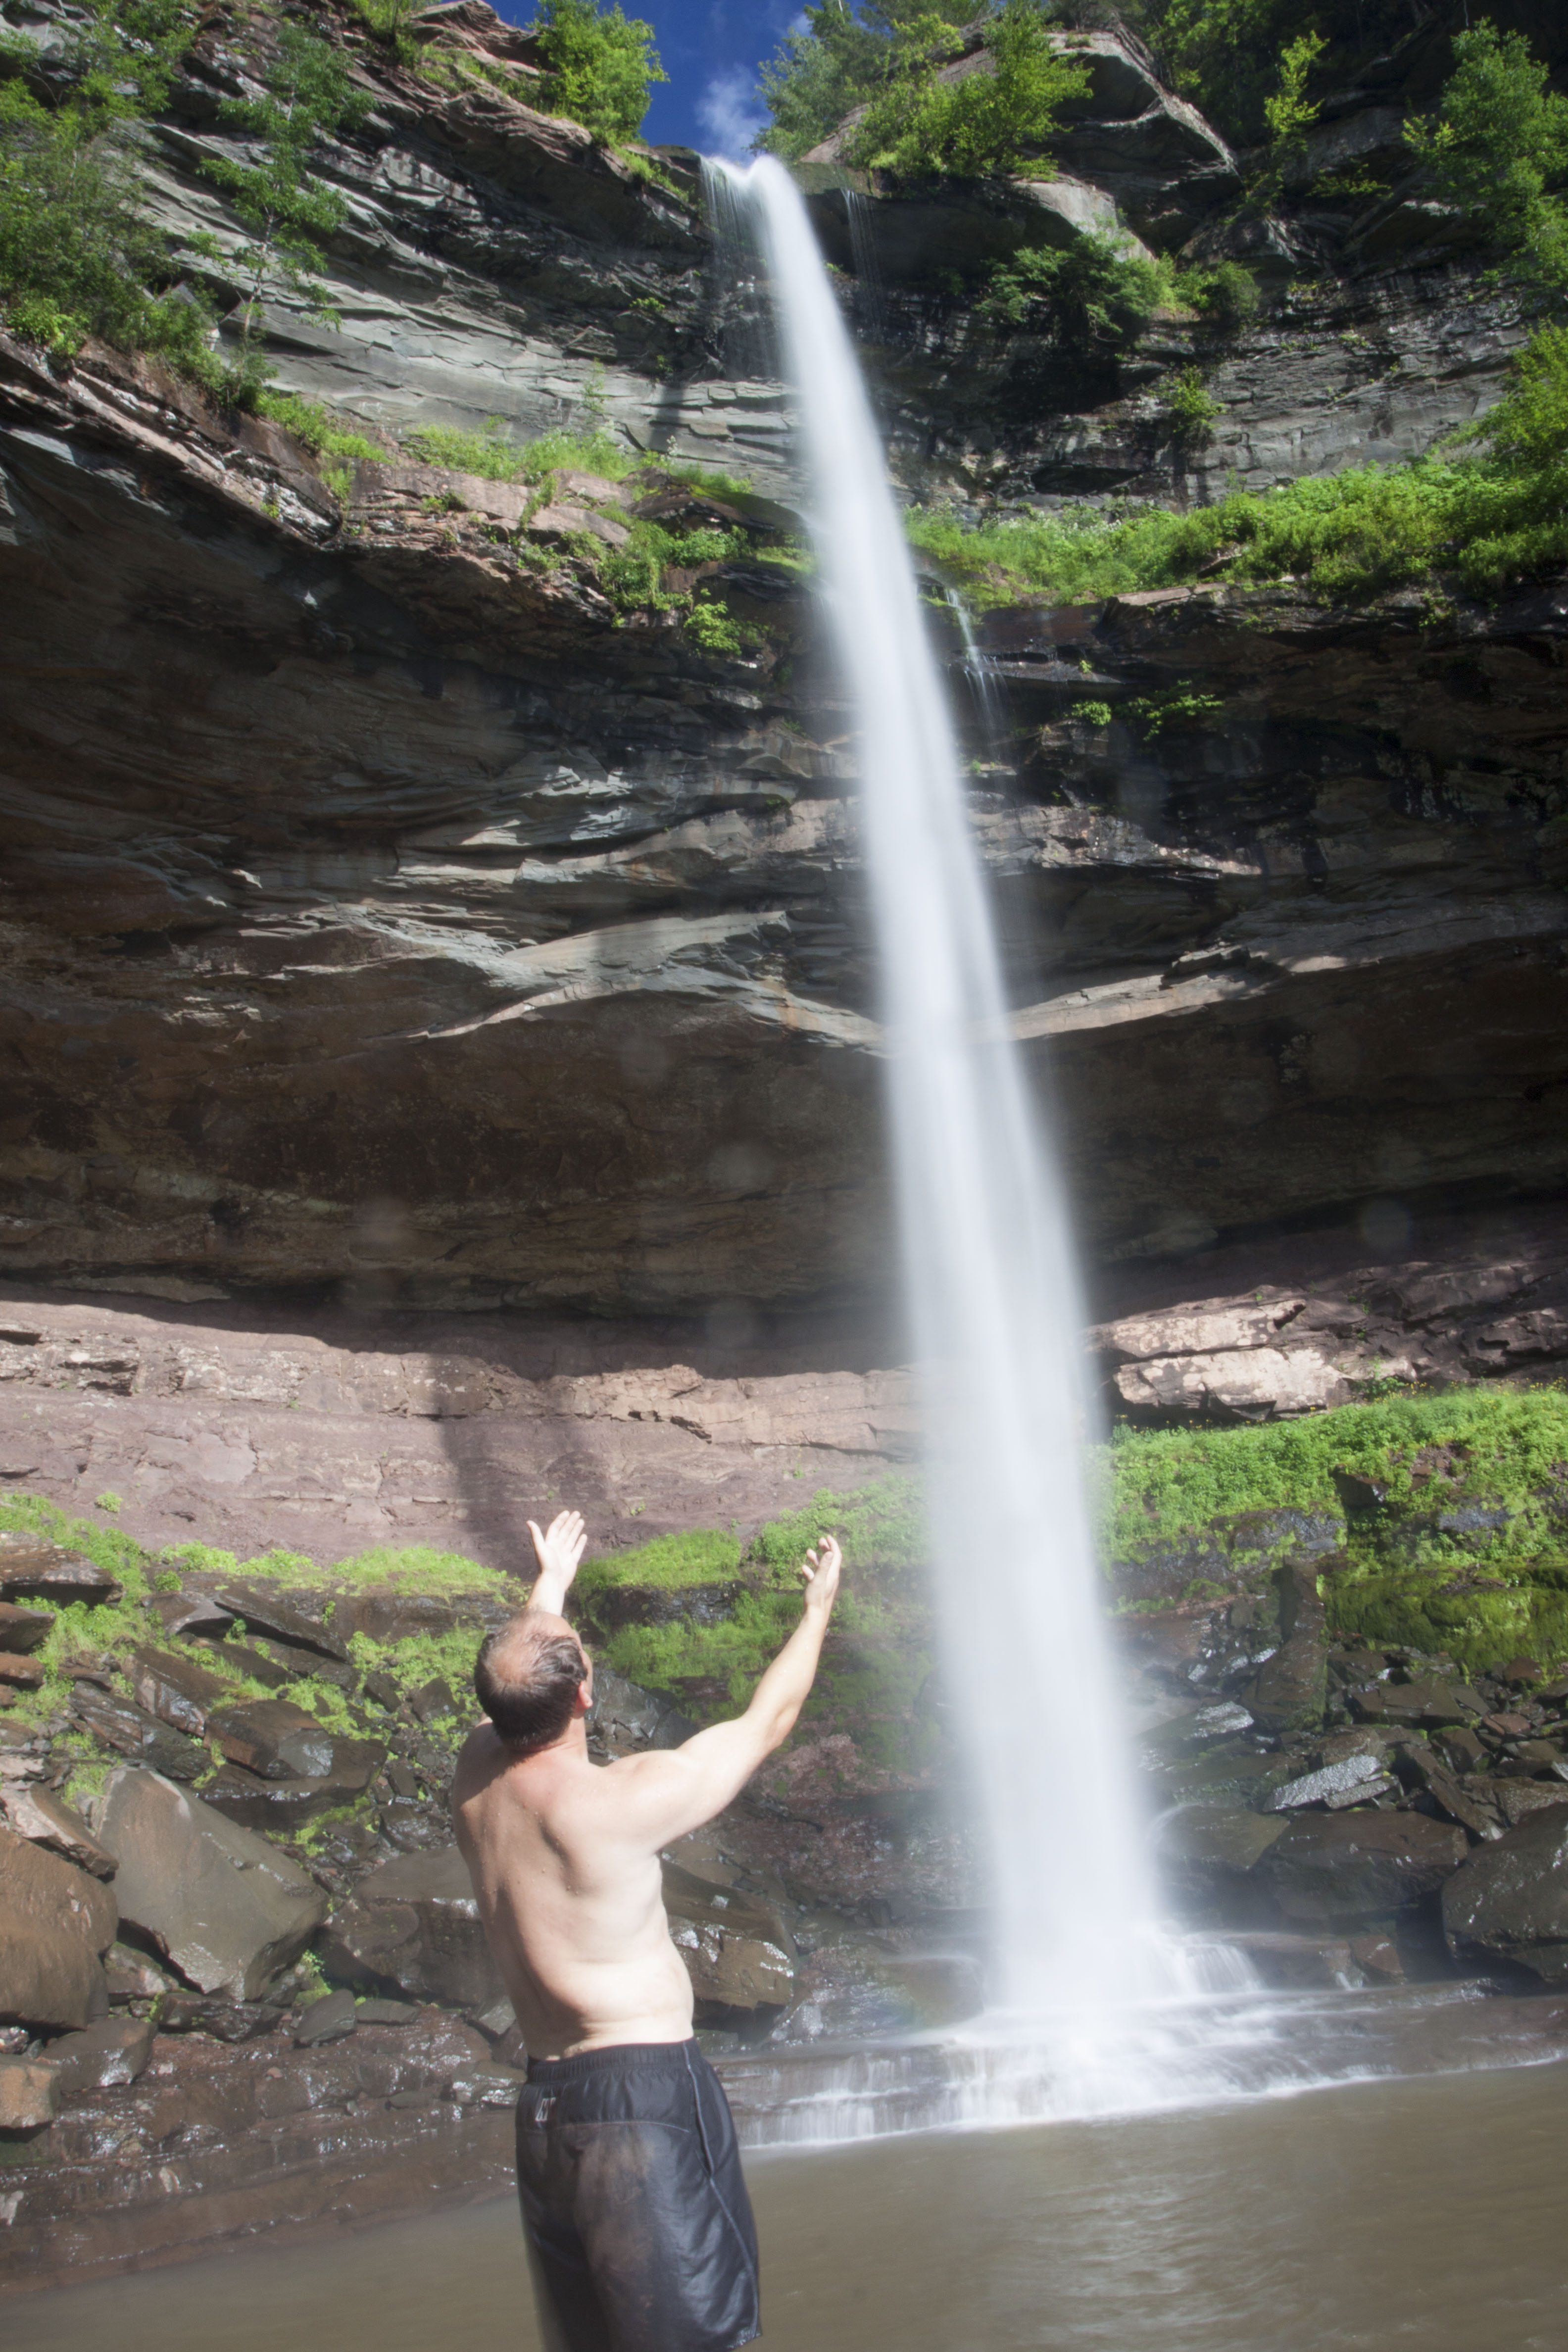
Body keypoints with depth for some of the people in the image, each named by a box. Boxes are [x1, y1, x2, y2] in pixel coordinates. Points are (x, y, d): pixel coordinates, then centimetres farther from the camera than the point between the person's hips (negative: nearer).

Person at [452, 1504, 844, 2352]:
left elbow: (512, 1688, 25)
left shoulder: (476, 1779, 1)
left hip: (544, 2113, 8)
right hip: (645, 2099, -8)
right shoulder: (621, 1801, -18)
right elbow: (767, 1719, -5)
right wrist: (819, 1606, 11)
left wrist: (548, 1589, 44)